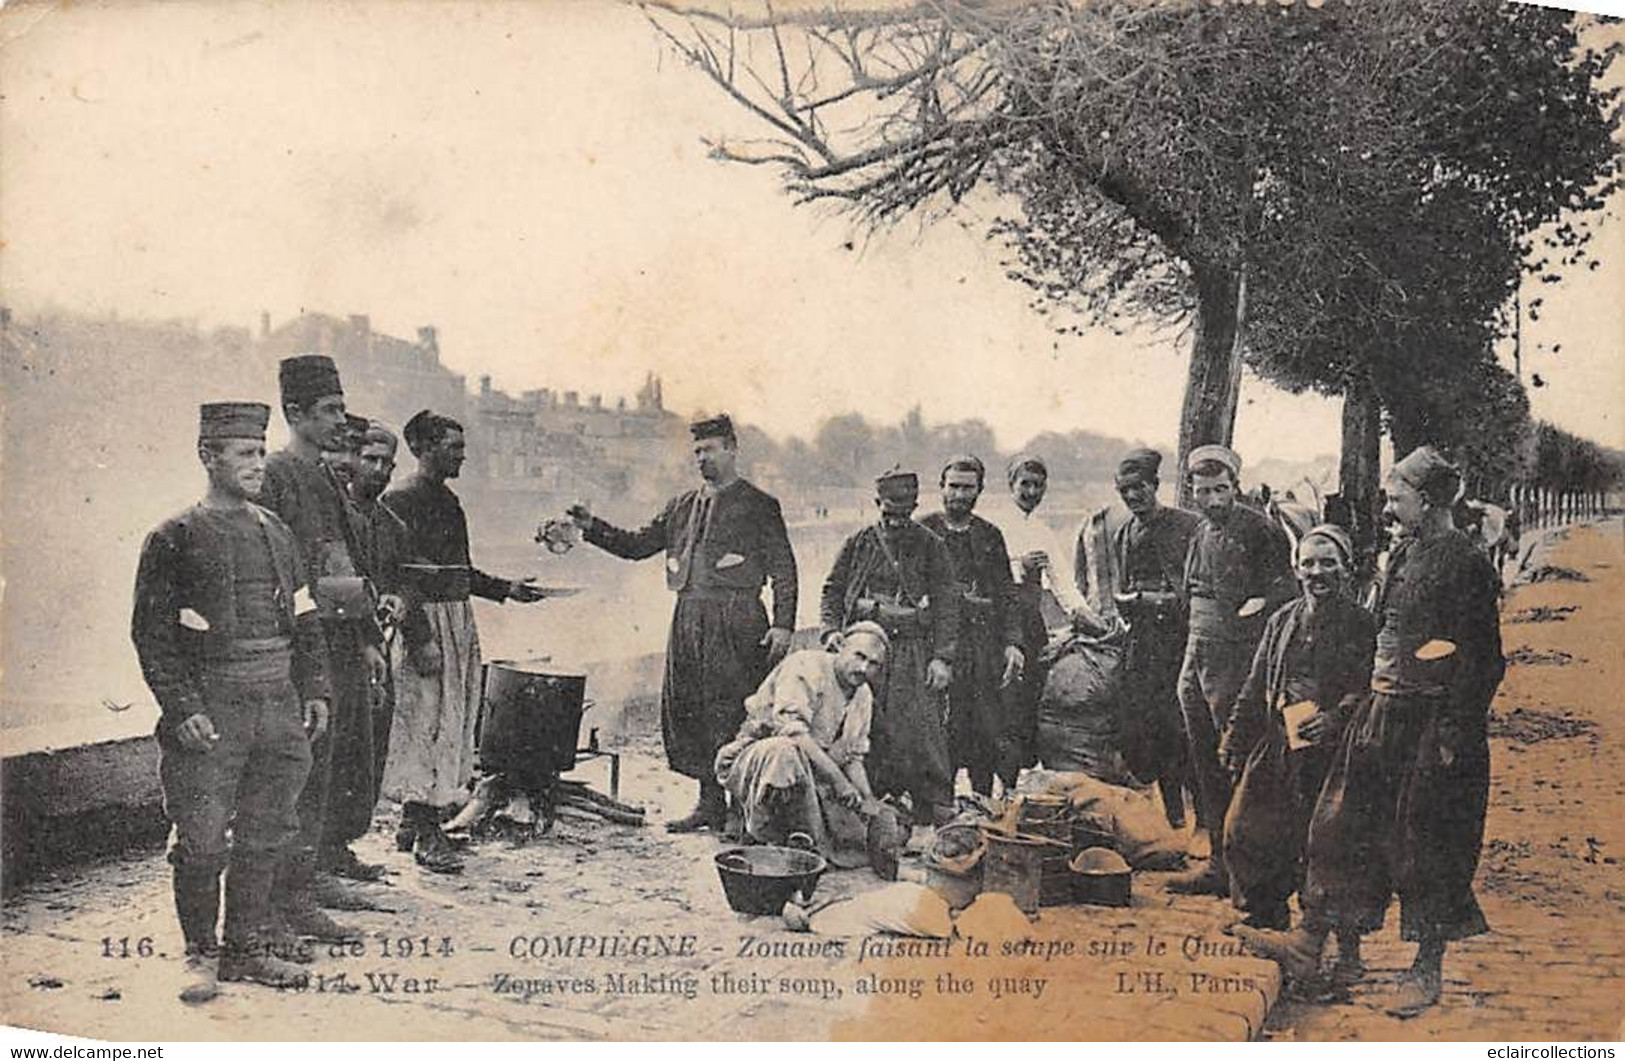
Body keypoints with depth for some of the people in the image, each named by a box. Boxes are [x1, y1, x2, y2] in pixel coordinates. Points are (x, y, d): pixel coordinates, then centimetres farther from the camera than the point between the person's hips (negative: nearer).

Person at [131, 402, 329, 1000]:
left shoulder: (275, 533, 14)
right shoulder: (175, 539, -3)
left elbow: (305, 622, 19)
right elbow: (152, 632, -6)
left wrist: (314, 691, 11)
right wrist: (182, 708, -14)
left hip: (278, 708, 5)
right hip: (211, 710, -5)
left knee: (265, 834, 9)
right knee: (203, 840, -2)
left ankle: (247, 950, 21)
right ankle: (201, 956, 13)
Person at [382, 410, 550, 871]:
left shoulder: (449, 501, 18)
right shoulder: (400, 501, -10)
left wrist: (506, 588, 15)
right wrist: (419, 638, -21)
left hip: (459, 624, 9)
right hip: (425, 623, -9)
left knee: (453, 724, 11)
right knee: (426, 725, -7)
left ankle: (413, 822, 21)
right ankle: (426, 836, -4)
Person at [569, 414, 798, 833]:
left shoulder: (758, 506, 1)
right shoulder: (682, 506, 17)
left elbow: (783, 570, -2)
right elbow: (638, 545, 16)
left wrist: (783, 625, -11)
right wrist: (593, 528, 3)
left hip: (735, 621, -6)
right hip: (688, 618, 6)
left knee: (731, 712, -8)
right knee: (683, 707, 6)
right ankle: (710, 801, 16)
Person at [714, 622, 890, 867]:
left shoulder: (864, 697, 10)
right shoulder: (806, 667, -16)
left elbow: (853, 758, 14)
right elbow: (792, 731, -28)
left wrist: (870, 803, -4)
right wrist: (838, 780, -29)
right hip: (753, 760, -7)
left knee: (858, 846, -10)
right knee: (785, 751, -43)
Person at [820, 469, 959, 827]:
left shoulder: (931, 547, 5)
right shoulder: (859, 544, 11)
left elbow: (946, 606, 1)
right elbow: (832, 591, 14)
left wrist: (942, 658, -7)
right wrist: (832, 631, -4)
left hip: (913, 653, -2)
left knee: (922, 729, -9)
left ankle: (937, 809, -4)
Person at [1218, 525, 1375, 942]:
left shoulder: (1361, 625, -3)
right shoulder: (1281, 622, 12)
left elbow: (1369, 688, -10)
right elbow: (1256, 687, 16)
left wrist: (1336, 718, -26)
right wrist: (1235, 738, 12)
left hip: (1333, 751, -5)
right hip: (1277, 747, 5)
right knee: (1245, 831, 5)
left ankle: (1347, 941, 10)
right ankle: (1265, 909, 28)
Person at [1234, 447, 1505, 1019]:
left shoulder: (1465, 563, -14)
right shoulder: (1404, 555, 11)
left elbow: (1480, 660, -16)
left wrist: (1453, 735, -18)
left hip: (1434, 721, -8)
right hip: (1386, 713, 8)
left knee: (1426, 842, 1)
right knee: (1345, 822, 8)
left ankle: (1427, 970, 14)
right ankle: (1310, 941, 15)